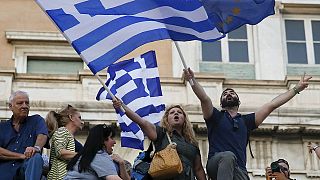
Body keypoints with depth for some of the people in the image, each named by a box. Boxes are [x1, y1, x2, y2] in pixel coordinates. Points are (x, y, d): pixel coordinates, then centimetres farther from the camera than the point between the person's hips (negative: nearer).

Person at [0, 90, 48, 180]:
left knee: (36, 158, -30)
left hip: (26, 169, -1)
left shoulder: (36, 120, 14)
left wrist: (36, 147, -30)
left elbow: (42, 135, -8)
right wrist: (22, 156, -9)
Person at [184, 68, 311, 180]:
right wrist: (192, 80, -21)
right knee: (228, 156, -37)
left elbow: (272, 105, 25)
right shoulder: (216, 116, 17)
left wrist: (296, 89, 25)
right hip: (216, 163, -3)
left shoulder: (246, 120, 25)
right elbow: (204, 98, -2)